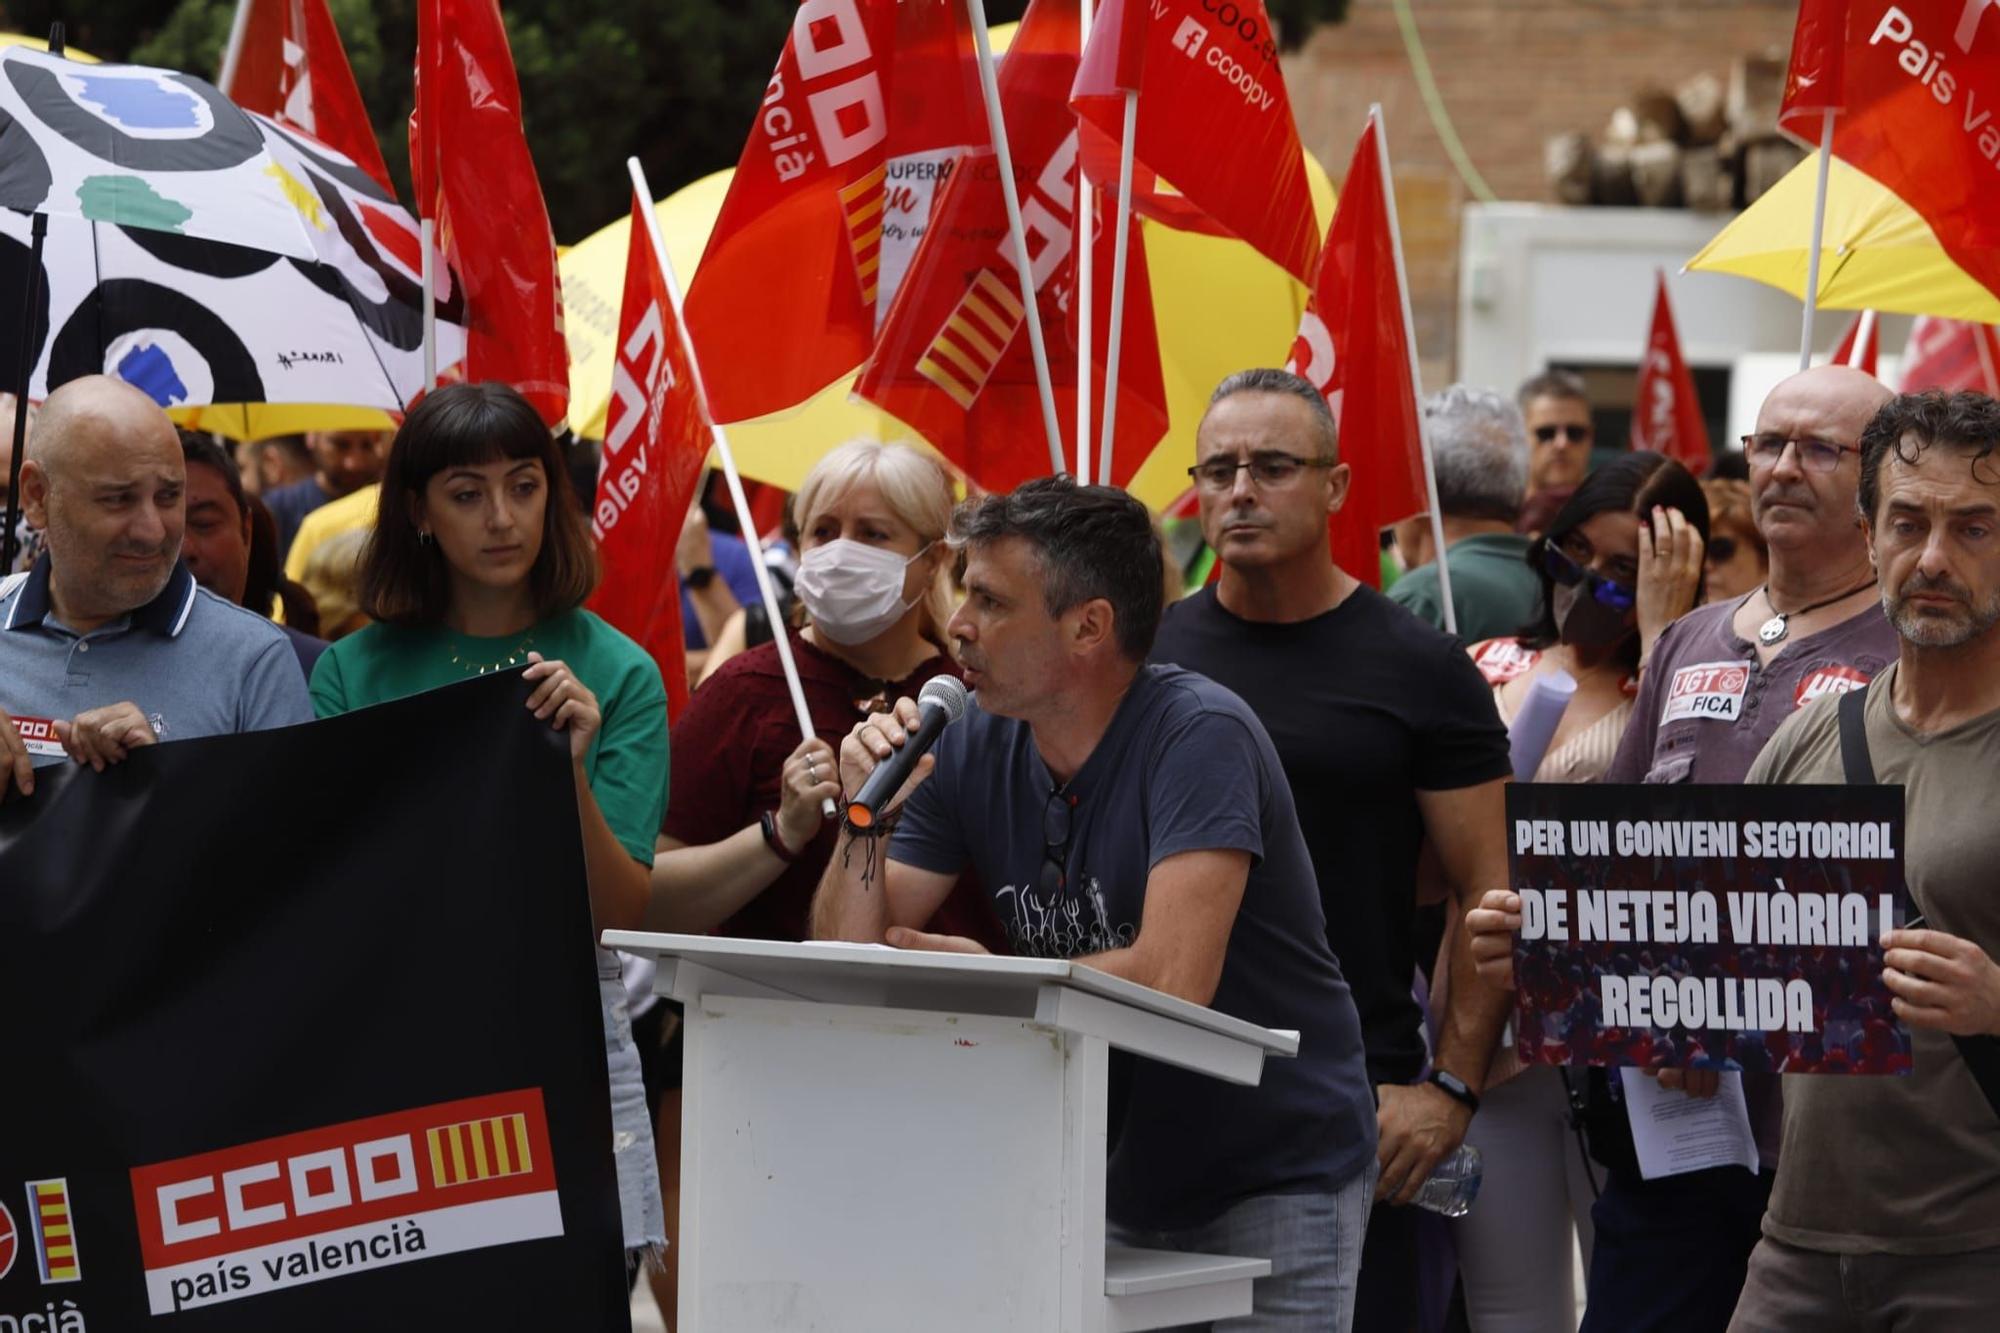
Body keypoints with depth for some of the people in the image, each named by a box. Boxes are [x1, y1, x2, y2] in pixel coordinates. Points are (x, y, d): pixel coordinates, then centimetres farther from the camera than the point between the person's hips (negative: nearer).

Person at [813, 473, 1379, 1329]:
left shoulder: (1198, 735, -20)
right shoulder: (973, 747, -1)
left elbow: (1175, 979, -31)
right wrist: (867, 818, -17)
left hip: (1275, 1182, -6)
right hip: (1115, 1183, 6)